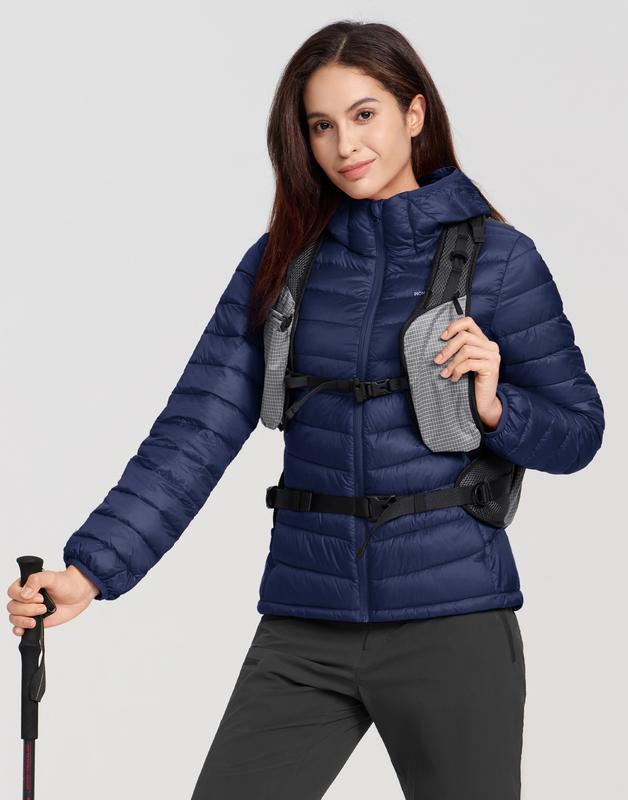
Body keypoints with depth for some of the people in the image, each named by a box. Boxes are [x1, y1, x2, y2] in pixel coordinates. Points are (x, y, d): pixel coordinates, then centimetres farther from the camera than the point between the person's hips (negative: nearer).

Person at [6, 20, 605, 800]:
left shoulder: (498, 258, 0)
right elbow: (196, 433, 1)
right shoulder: (279, 263, 6)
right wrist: (90, 571, -10)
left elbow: (577, 434, 5)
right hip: (303, 633, 2)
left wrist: (494, 408, -16)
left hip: (450, 620, -2)